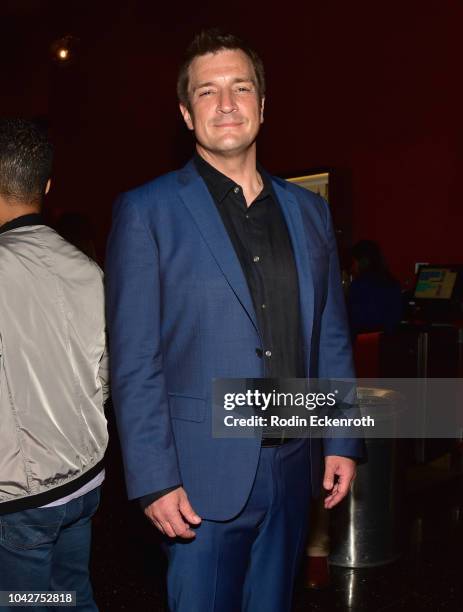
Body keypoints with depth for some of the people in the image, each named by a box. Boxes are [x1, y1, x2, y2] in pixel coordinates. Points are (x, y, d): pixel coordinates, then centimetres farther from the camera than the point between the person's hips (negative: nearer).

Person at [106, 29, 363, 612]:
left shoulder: (308, 210, 8)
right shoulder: (146, 212, -6)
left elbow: (331, 337, 10)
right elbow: (134, 361, -10)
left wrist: (343, 441, 6)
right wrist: (155, 479, -13)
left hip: (293, 468, 5)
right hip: (204, 475, -4)